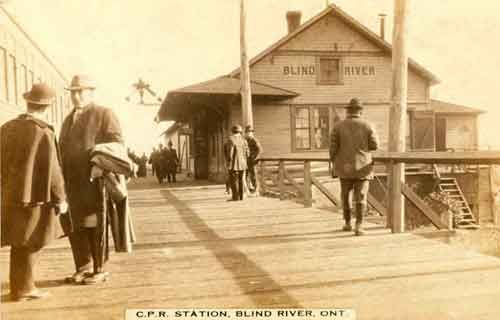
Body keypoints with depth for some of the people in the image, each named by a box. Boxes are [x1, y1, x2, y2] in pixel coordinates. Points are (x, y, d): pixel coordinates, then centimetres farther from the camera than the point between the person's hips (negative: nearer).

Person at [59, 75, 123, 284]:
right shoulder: (68, 120, 22)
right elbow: (63, 149, 21)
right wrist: (61, 178, 10)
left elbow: (117, 144, -6)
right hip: (72, 182, 6)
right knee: (74, 226, 8)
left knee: (95, 226, 0)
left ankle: (100, 270, 11)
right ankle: (83, 267, 22)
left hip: (95, 181, -6)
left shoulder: (104, 114, 0)